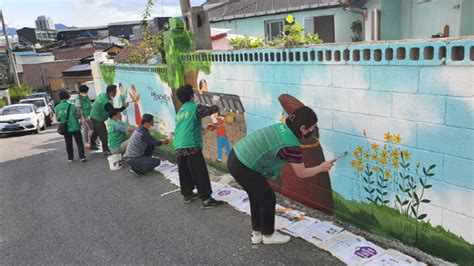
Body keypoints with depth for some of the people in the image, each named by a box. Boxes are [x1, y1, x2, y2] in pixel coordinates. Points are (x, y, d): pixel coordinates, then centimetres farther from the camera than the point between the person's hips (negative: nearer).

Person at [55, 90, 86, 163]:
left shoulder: (57, 108, -4)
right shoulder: (72, 106, -14)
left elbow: (58, 119, 3)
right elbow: (78, 116, -10)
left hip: (65, 129, 3)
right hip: (75, 127, -3)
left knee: (68, 144, 16)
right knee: (79, 143, 4)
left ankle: (70, 158, 23)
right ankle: (82, 157, -2)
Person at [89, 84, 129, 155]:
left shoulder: (103, 94, -5)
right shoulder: (106, 102, -33)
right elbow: (113, 111, -27)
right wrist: (124, 107, -22)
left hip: (93, 116, 10)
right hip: (98, 119, -10)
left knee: (95, 131, 26)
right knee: (103, 134, 0)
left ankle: (92, 145, 46)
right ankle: (106, 150, 9)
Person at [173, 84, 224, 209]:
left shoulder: (179, 111, 21)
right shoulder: (195, 107, -2)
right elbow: (212, 110, 0)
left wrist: (201, 129, 41)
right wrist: (215, 104, 22)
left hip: (178, 147, 8)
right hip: (191, 146, -8)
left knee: (184, 173, 17)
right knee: (200, 173, -5)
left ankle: (187, 195, 28)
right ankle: (206, 200, -5)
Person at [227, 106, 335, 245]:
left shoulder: (282, 126, 2)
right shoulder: (291, 145, -20)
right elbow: (302, 173, -6)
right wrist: (322, 167, 7)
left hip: (236, 156, 9)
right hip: (243, 168, -9)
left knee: (256, 196, 22)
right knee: (268, 198, 8)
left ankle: (256, 233, 38)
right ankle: (268, 235, 29)